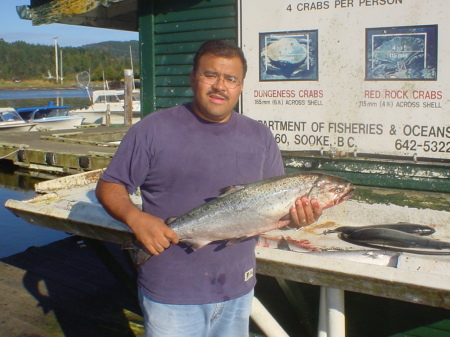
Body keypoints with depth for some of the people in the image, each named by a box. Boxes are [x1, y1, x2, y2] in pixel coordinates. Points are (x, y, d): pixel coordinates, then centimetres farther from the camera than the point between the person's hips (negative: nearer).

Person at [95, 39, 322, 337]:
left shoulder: (260, 137, 4)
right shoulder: (152, 130, -7)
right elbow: (109, 187, -3)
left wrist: (295, 215, -14)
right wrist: (135, 218, -23)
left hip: (238, 290, 4)